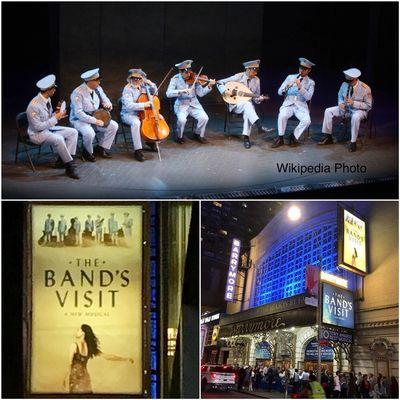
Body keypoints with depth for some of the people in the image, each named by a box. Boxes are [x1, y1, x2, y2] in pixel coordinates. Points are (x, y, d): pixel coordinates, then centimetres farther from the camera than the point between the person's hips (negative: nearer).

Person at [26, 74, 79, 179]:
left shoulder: (47, 99, 2)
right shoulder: (34, 106, -24)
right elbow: (38, 127, -24)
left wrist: (57, 114, -6)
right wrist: (55, 118, -21)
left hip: (49, 128, 9)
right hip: (37, 134, -9)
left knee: (73, 132, -3)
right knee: (58, 139, -34)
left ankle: (62, 160, -7)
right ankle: (70, 166, -21)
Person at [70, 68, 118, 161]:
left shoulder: (98, 89, 1)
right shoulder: (78, 93, -20)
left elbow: (106, 100, 12)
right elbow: (79, 113, -24)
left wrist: (108, 105, -15)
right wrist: (95, 121, -28)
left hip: (96, 117, 7)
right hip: (79, 120, -7)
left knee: (114, 126, -10)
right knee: (89, 133, -36)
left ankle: (101, 148, 5)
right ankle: (87, 153, -5)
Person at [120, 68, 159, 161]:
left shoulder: (142, 87, 7)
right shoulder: (128, 89, -14)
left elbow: (154, 91, 22)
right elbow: (129, 105, -27)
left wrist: (150, 83, 2)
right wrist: (144, 105, -33)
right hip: (129, 114, -7)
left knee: (159, 117, -3)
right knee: (136, 123, -39)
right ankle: (137, 150, -34)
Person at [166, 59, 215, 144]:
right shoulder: (175, 79, -8)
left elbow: (201, 93, -4)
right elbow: (168, 93, -19)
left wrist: (209, 86, -20)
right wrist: (182, 91, -31)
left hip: (194, 104, 3)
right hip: (181, 105, -3)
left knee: (204, 118, -20)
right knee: (182, 119, -32)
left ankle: (199, 134, 9)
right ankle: (180, 137, -1)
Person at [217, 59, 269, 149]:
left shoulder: (256, 80, 5)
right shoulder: (238, 77, -8)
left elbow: (255, 97, 11)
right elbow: (220, 83, -5)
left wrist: (258, 99, -13)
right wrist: (225, 91, -23)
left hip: (248, 104, 3)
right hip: (235, 104, -3)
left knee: (248, 113, -33)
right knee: (247, 104, -37)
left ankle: (246, 138, -33)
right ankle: (259, 125, -50)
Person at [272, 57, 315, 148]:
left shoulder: (310, 82, 9)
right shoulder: (290, 77, 13)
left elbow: (308, 97, -7)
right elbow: (279, 92, 9)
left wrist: (300, 86, -20)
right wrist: (286, 88, -14)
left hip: (301, 105, 0)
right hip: (288, 103, 0)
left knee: (307, 121, -30)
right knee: (282, 116, -33)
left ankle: (294, 137, -6)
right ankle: (280, 138, -15)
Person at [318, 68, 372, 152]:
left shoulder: (365, 88, -20)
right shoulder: (344, 85, -6)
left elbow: (368, 106, -15)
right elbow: (340, 96, 15)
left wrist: (353, 103, -26)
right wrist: (340, 103, -9)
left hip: (359, 110, -6)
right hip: (345, 108, 6)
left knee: (355, 117, -41)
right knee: (328, 111, -9)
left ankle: (353, 143, -27)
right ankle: (328, 137, -1)